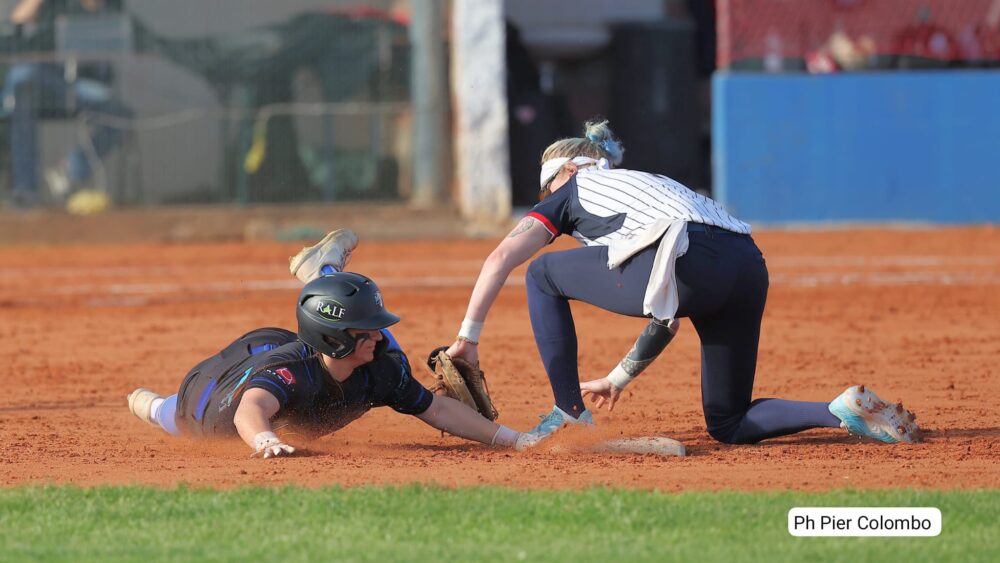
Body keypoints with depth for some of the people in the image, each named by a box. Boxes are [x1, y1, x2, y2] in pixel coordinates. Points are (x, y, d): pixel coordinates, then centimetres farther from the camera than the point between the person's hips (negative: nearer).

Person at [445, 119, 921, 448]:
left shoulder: (574, 188, 23)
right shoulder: (648, 184, 41)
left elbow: (501, 258, 12)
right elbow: (671, 315, 40)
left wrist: (468, 338, 15)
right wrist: (619, 377, 46)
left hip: (695, 263, -7)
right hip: (750, 267, 7)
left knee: (543, 275, 14)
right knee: (730, 424, 17)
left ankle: (570, 413, 11)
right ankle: (846, 412, -3)